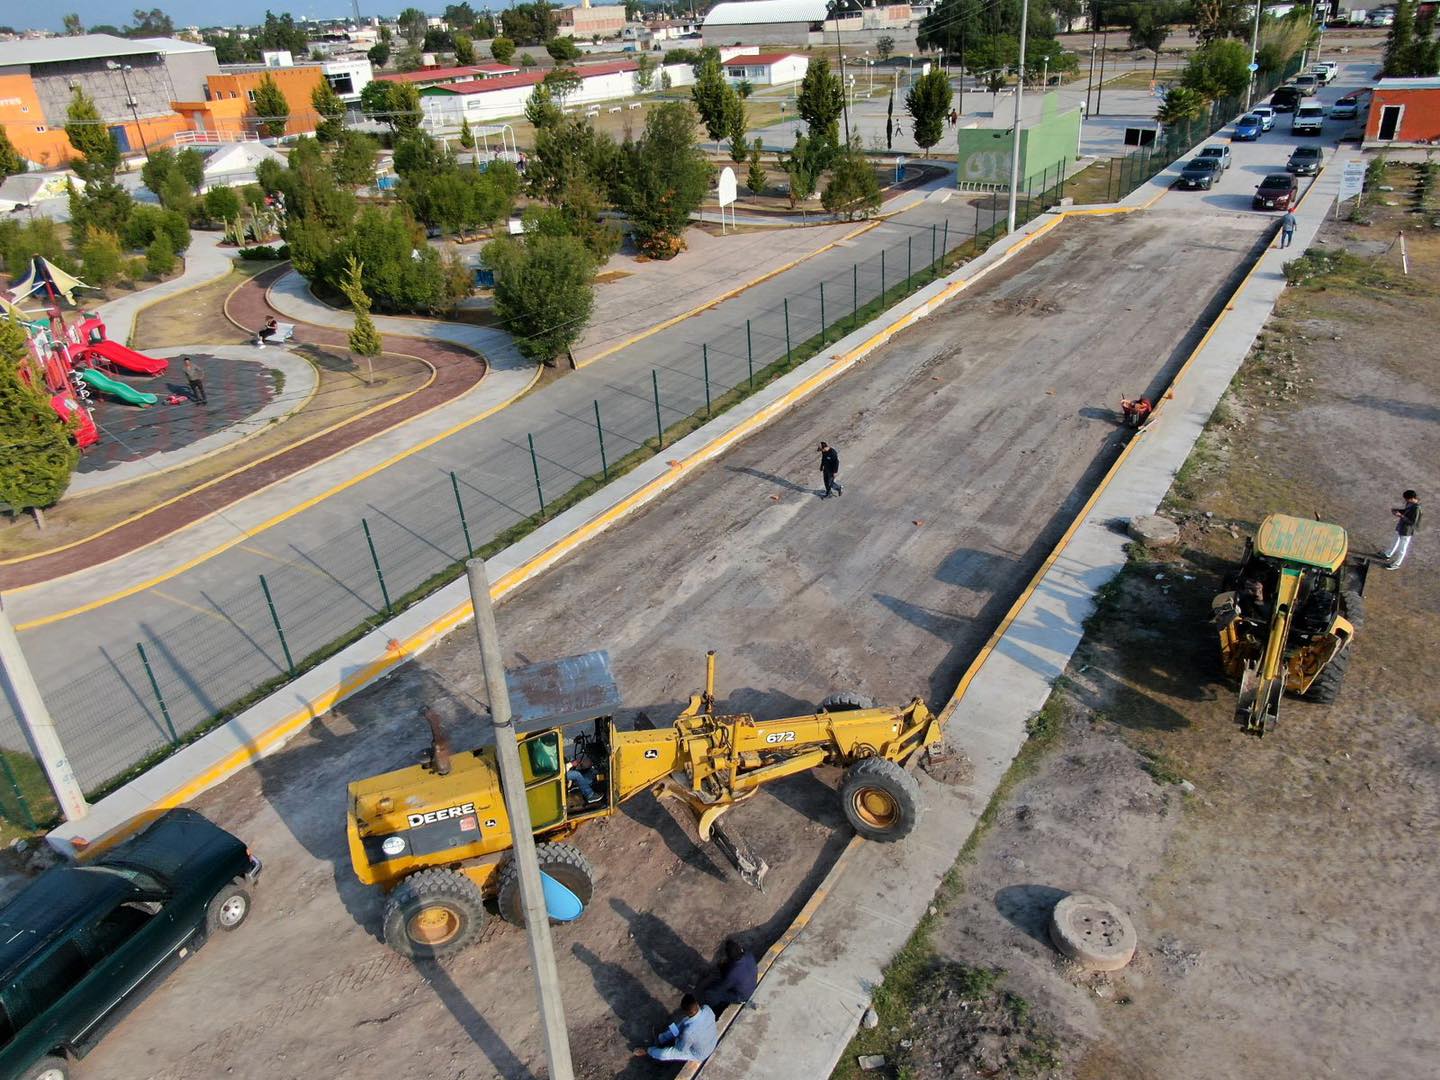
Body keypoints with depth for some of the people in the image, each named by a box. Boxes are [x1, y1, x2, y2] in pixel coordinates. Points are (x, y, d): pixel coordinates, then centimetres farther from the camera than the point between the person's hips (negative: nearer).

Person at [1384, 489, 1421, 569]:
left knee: (1402, 548, 9)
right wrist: (1397, 510, -2)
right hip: (1400, 527, 9)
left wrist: (1401, 516, -31)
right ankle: (1388, 556, 50)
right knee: (1396, 542, 29)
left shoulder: (1416, 508, -31)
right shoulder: (1410, 503, -5)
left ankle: (1396, 565, 24)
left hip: (1407, 531, -9)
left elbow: (1412, 522, -29)